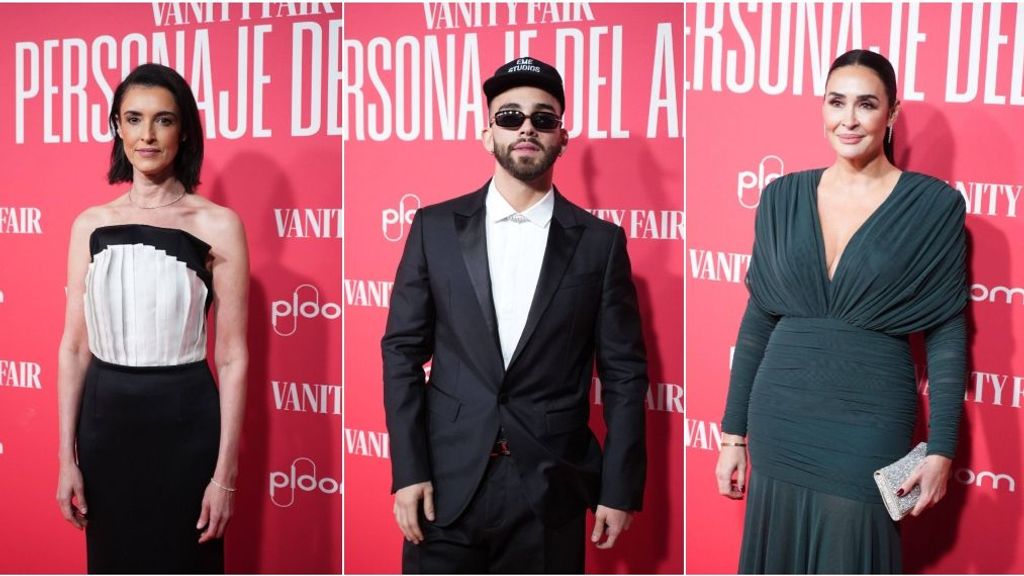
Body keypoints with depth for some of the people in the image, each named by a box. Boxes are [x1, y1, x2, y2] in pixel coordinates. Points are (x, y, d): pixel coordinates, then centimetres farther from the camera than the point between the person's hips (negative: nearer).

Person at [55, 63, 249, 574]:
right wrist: (67, 456, 3)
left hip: (184, 421, -3)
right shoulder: (91, 224, 4)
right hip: (106, 418, 3)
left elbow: (232, 357, -7)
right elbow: (74, 347, 6)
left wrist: (225, 473, -9)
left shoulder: (217, 225, -7)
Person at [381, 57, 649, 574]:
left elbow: (623, 372, 3)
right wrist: (408, 471, -4)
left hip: (552, 492, 0)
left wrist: (620, 489, 0)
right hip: (447, 486, 1)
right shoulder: (436, 227, 3)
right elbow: (402, 351, 3)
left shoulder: (599, 241, 1)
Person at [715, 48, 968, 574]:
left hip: (868, 430, -2)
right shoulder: (782, 197, 4)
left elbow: (946, 337, -2)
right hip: (780, 423, 3)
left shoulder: (934, 206, -4)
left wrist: (941, 449, -6)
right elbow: (758, 320, 7)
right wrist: (734, 432, 7)